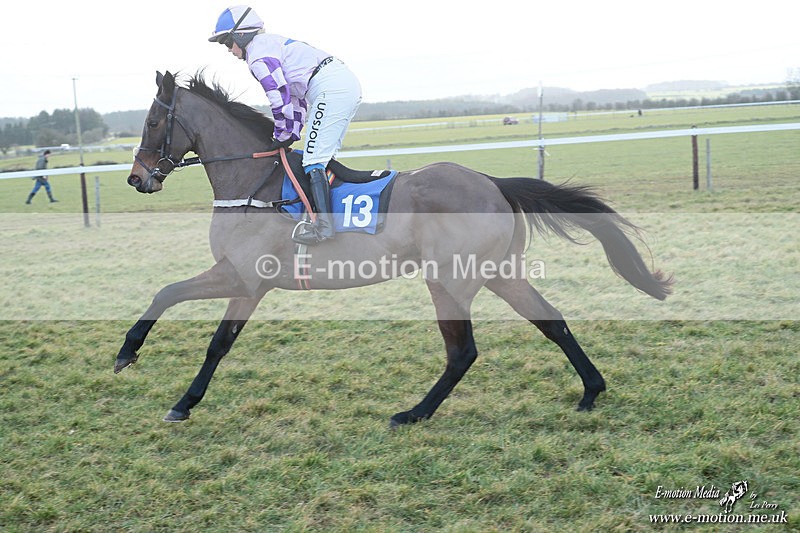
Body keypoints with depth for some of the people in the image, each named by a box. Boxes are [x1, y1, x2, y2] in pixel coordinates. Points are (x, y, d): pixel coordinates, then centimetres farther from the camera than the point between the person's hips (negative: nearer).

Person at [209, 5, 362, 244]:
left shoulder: (258, 56, -5)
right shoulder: (273, 44, 27)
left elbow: (280, 99, -11)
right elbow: (296, 93, 26)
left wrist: (283, 137, 2)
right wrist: (292, 134, 21)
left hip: (331, 89, -10)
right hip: (349, 84, 10)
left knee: (314, 159, -12)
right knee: (324, 157, 16)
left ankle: (324, 224, -19)